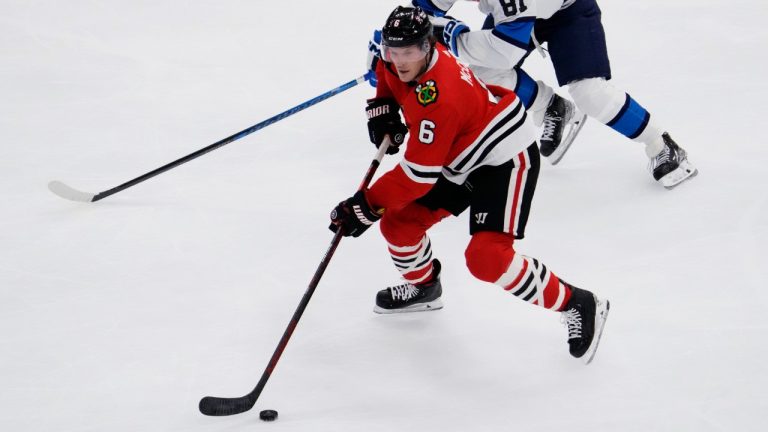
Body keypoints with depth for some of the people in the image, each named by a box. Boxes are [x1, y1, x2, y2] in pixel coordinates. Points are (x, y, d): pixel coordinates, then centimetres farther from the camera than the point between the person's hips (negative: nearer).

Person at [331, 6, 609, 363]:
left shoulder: (439, 97, -35)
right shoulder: (398, 62, -9)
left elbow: (419, 174, -31)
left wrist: (366, 206, -25)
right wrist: (382, 108, 5)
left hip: (506, 158, -9)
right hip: (460, 161, 9)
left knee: (486, 257, -23)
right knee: (398, 224, 6)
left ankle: (577, 306, -8)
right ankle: (423, 286, 37)